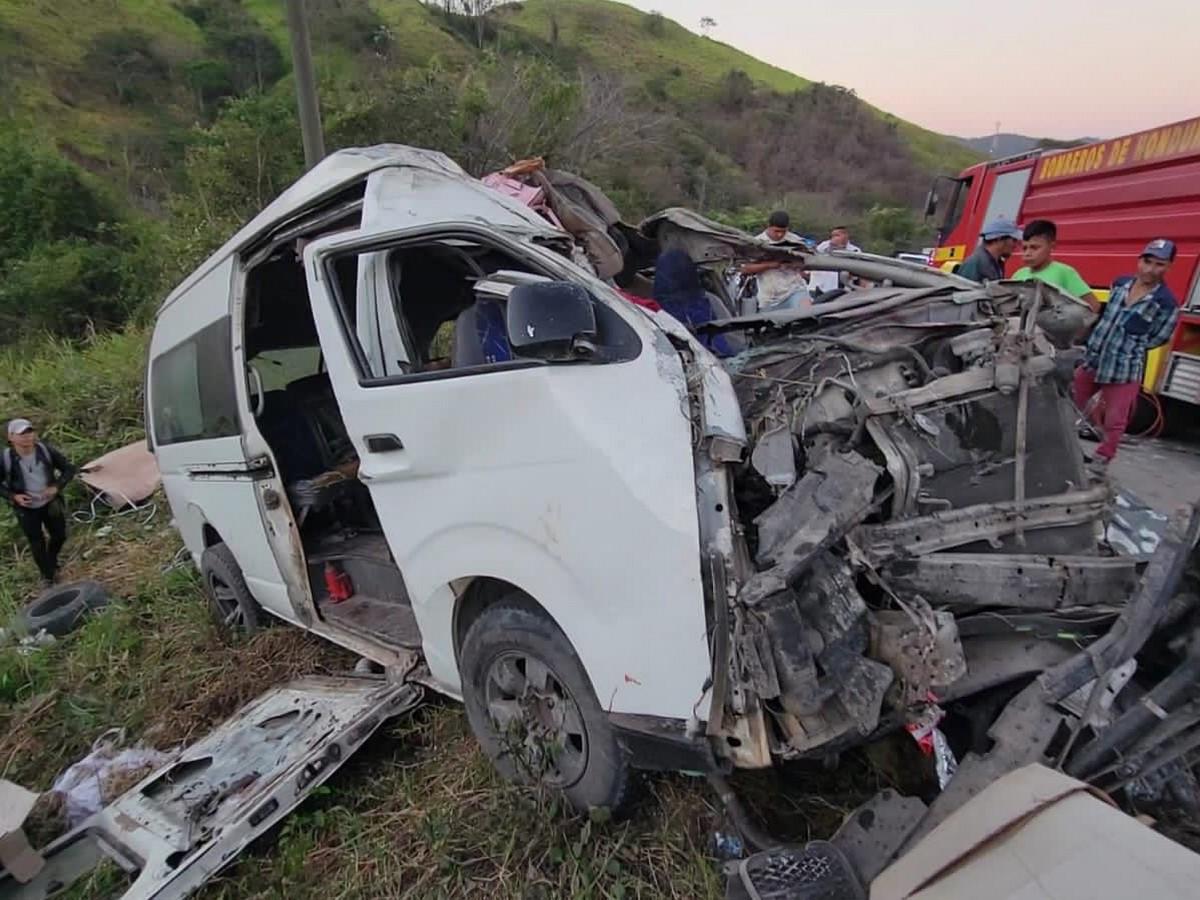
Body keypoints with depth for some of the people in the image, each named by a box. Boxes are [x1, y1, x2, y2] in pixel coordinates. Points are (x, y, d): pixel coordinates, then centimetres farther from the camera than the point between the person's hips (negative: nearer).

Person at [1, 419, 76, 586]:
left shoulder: (46, 450, -15)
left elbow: (69, 469, -5)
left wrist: (57, 487, -20)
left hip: (50, 503, 2)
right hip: (27, 508, -2)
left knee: (59, 536, 15)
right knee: (37, 543, 8)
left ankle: (52, 563, 45)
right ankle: (47, 576, 27)